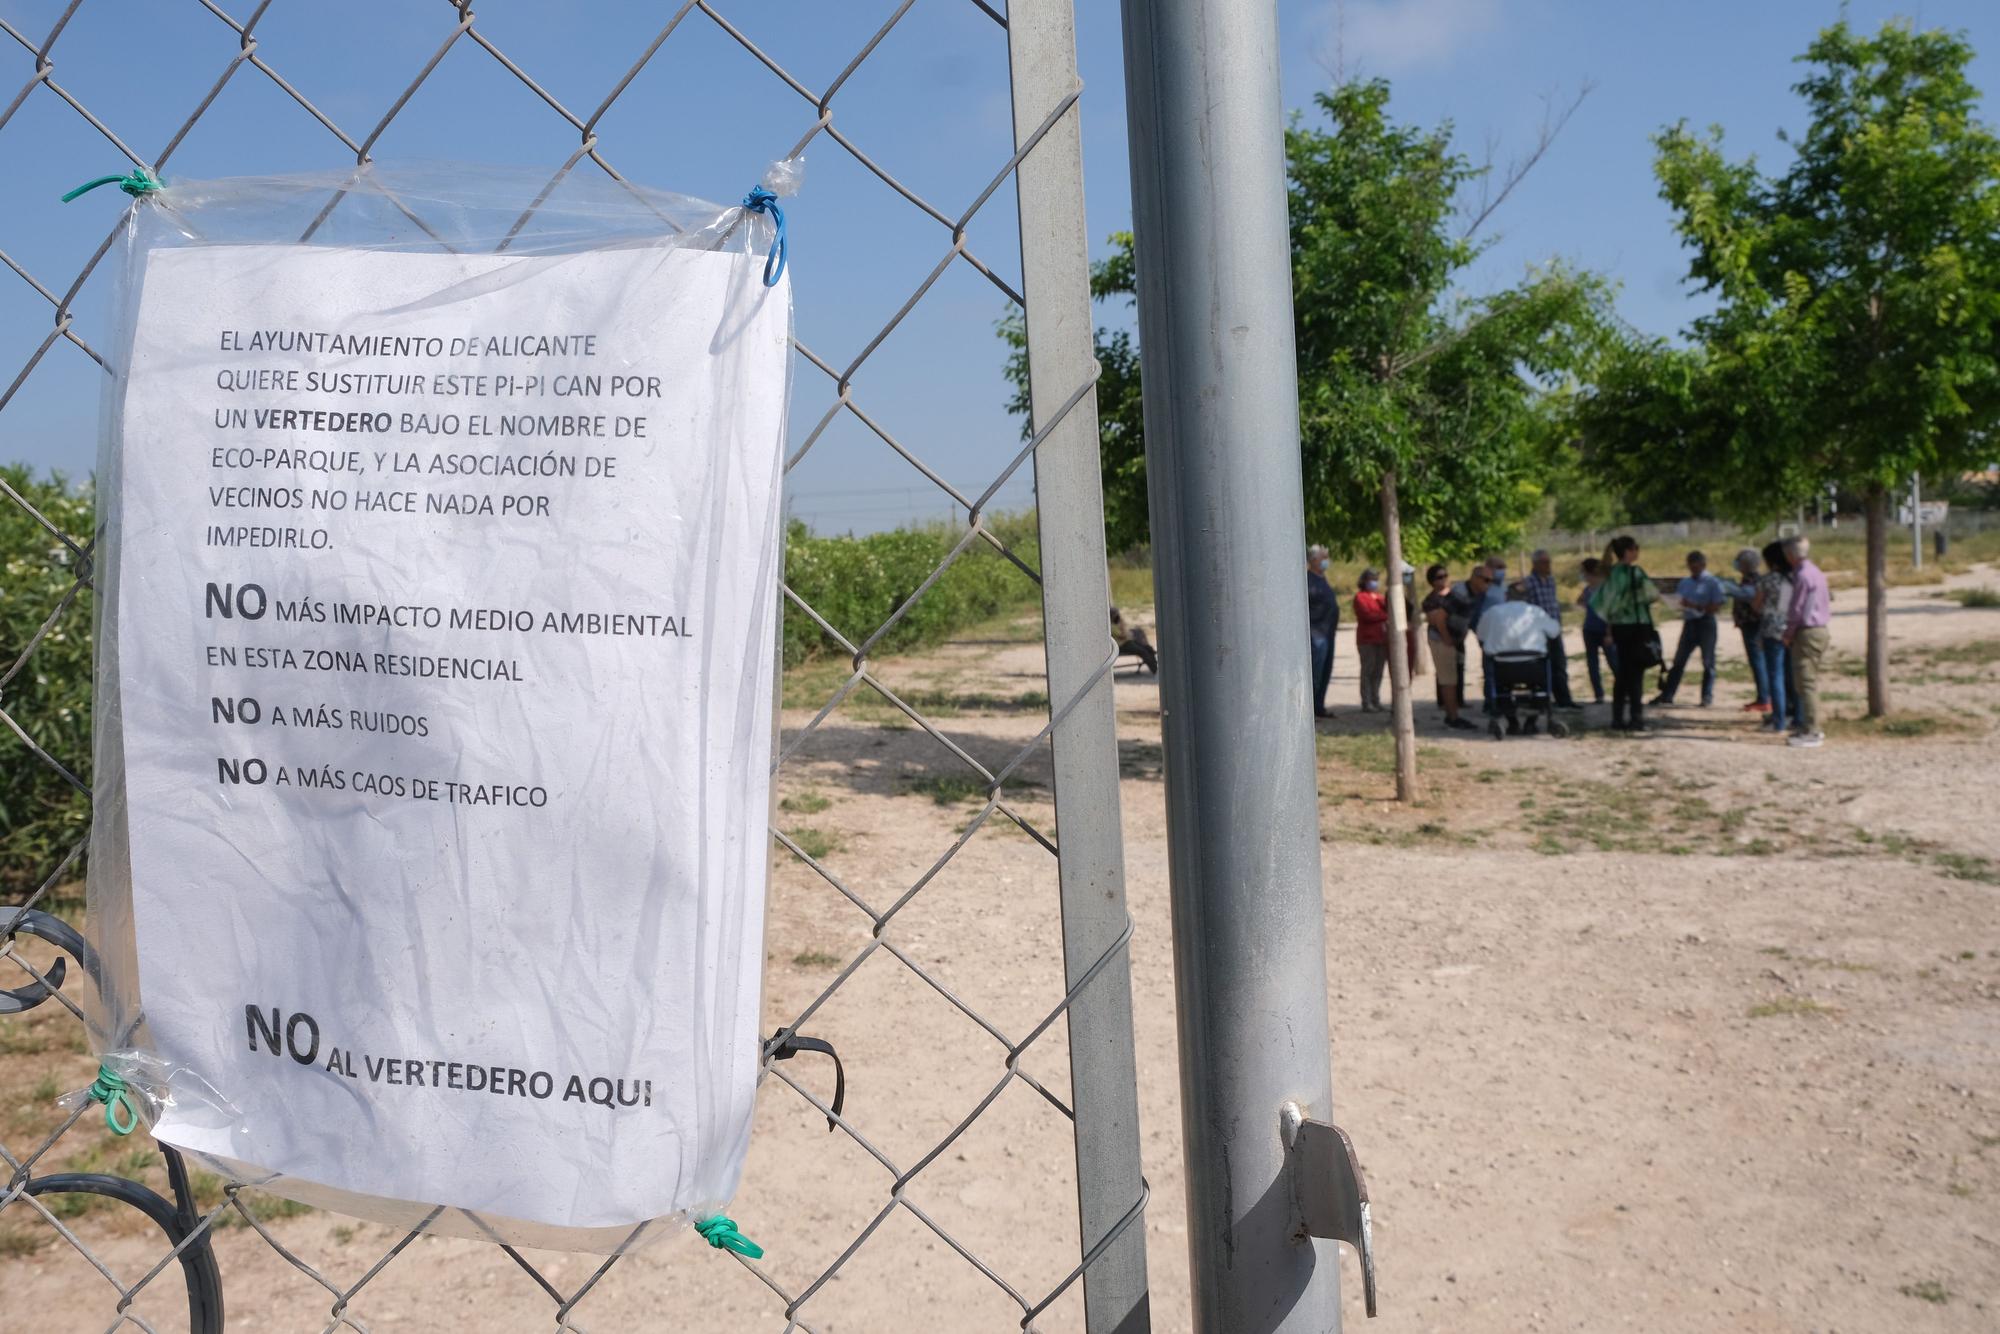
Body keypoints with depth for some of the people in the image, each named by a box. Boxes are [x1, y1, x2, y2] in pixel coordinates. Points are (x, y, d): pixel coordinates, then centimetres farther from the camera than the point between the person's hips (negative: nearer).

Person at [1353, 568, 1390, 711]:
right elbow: (1366, 614, -13)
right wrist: (1384, 616, -6)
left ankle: (1376, 701, 11)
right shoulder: (1360, 596, -1)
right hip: (1367, 639, -7)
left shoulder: (1380, 597, 22)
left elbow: (1388, 611, 16)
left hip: (1381, 639, 7)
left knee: (1378, 672, 6)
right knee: (1368, 671, -7)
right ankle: (1367, 703, -6)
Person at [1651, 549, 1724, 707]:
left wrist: (1697, 607, -21)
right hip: (1689, 623, 5)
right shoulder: (1685, 583, 14)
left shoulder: (1713, 582, -4)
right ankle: (1667, 694, 4)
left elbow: (1717, 606, -11)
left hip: (1705, 623, -5)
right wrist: (1681, 605, -9)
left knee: (1708, 662, 2)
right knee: (1679, 660, 4)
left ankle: (1707, 696, 9)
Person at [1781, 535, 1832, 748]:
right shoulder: (1817, 572, 14)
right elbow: (1827, 601, 20)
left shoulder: (1802, 575, -16)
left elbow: (1796, 609, -15)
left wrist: (1788, 634, -4)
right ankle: (1811, 728, 21)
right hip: (1821, 630, 10)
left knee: (1806, 683, -8)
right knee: (1811, 682, 15)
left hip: (1807, 633, -10)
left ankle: (1810, 733, -8)